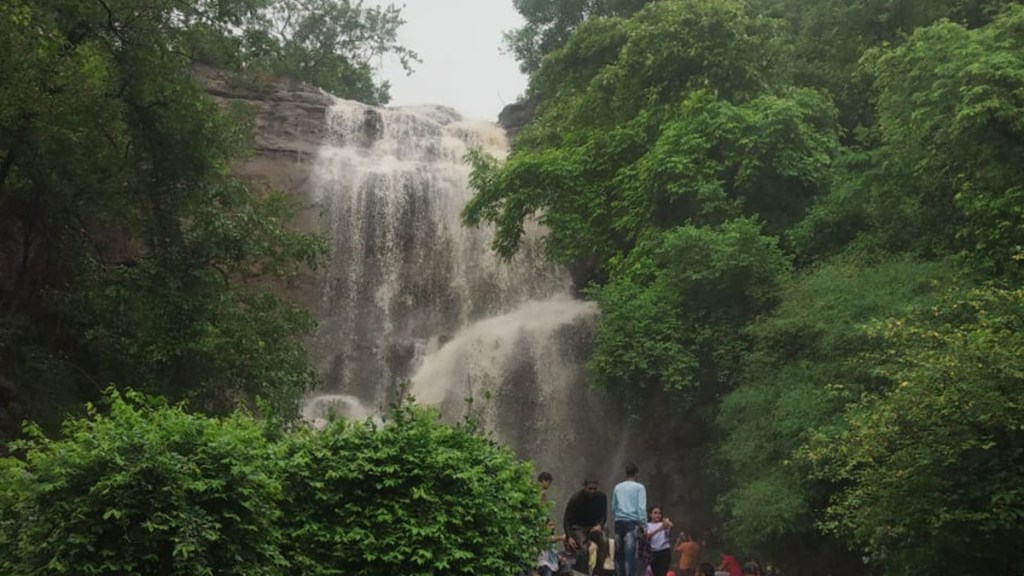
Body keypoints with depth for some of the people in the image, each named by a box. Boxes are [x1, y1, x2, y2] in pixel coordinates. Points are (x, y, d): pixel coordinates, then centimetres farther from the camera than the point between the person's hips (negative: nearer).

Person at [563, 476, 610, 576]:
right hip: (578, 527, -3)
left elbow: (603, 515, 2)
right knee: (583, 548, -29)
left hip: (594, 526, 3)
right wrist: (569, 537, -30)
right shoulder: (576, 498, -19)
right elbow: (567, 519, -17)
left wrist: (600, 525, -20)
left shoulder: (601, 497, -9)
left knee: (604, 541, -24)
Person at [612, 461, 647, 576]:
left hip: (619, 522, 4)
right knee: (630, 554, -10)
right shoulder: (639, 487, 0)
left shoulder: (617, 487, 13)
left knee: (619, 553, 8)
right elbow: (641, 508, -7)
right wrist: (643, 524, -5)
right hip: (632, 522, -4)